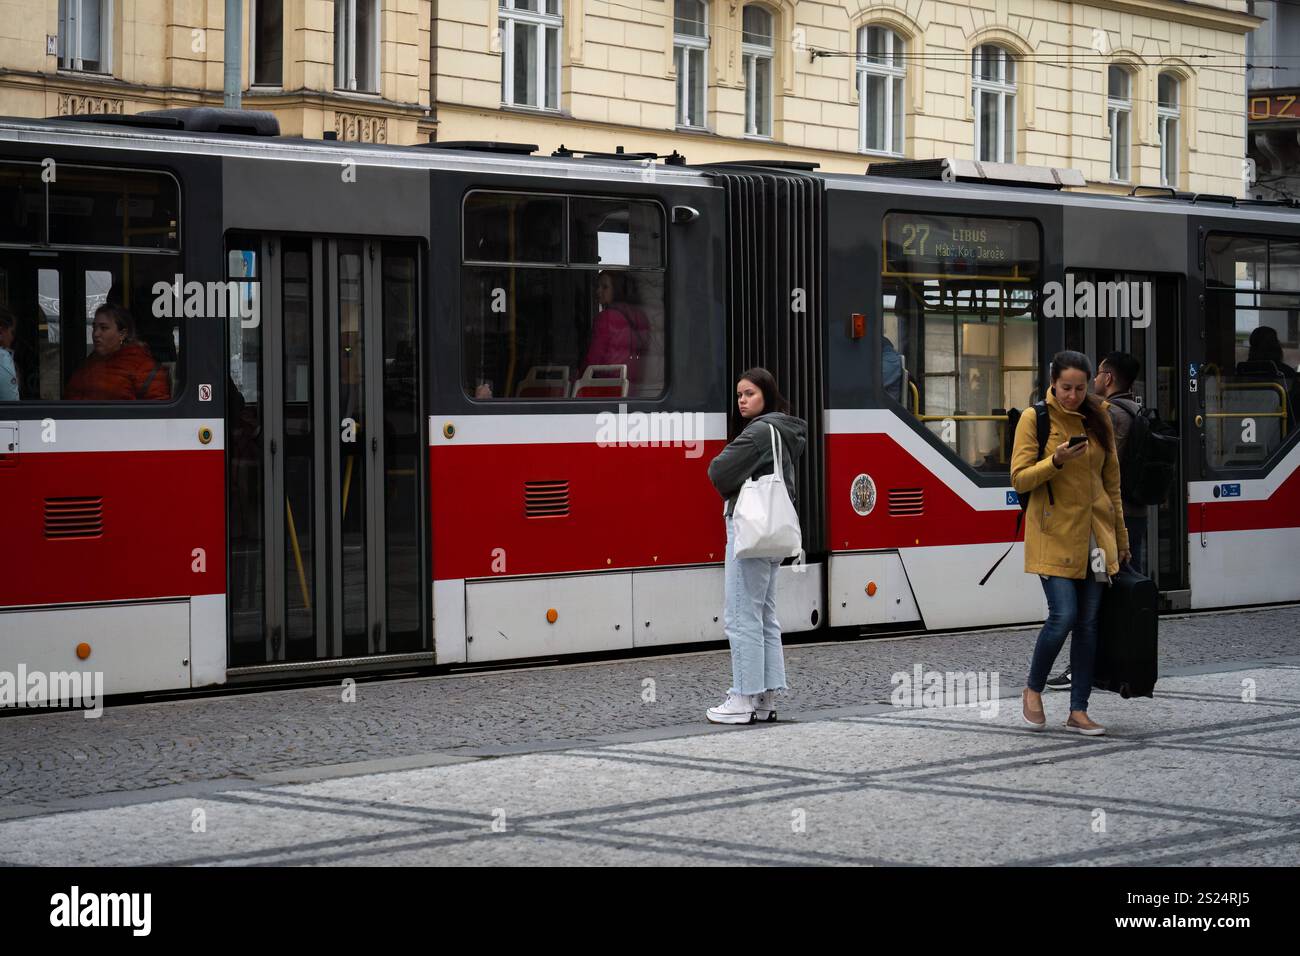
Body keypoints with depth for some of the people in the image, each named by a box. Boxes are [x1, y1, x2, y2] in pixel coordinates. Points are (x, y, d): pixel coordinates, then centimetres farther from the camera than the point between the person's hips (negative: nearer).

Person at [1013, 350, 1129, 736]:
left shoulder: (1098, 418, 8)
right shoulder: (1034, 419, -5)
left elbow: (1111, 480, 15)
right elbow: (1020, 480, -8)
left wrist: (1120, 538, 16)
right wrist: (1056, 461, -24)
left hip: (1094, 534, 4)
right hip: (1054, 534, -4)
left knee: (1089, 623, 3)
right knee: (1064, 615, -14)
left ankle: (1078, 712, 9)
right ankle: (1033, 690, 10)